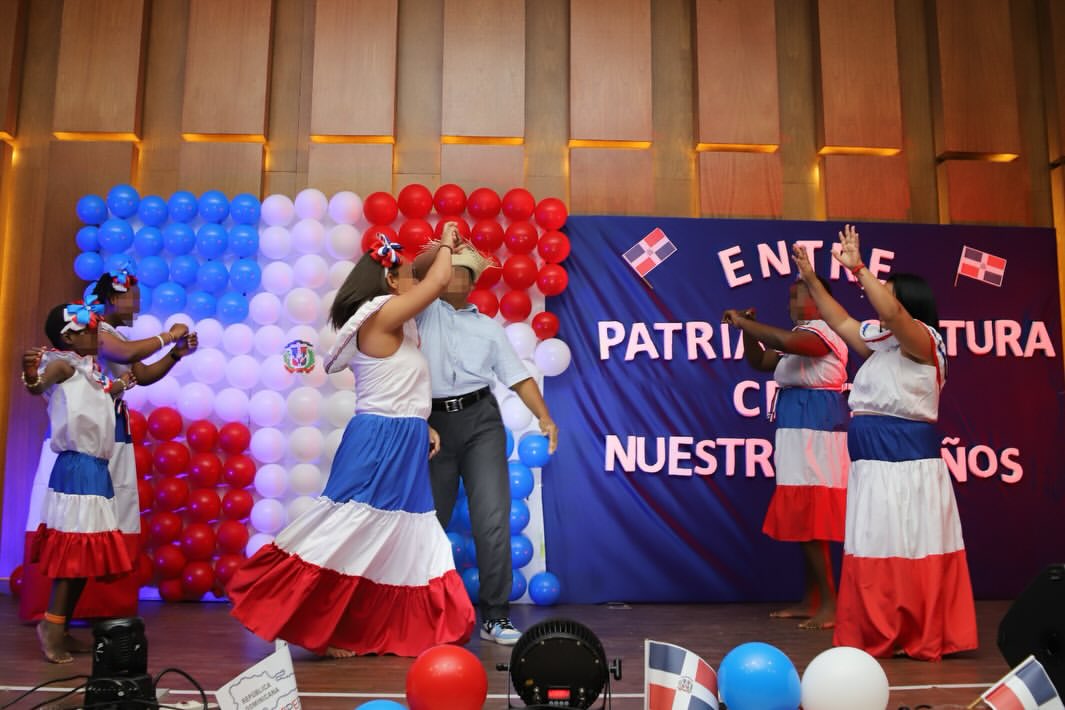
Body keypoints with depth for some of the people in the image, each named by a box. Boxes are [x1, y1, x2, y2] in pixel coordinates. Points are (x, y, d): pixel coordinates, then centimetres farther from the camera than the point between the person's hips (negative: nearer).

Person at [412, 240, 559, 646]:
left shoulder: (488, 326, 16)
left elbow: (518, 376, 10)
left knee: (492, 519, -9)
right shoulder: (427, 310, 15)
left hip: (480, 419, 1)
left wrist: (544, 417, -1)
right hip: (434, 423, 0)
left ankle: (495, 616, 0)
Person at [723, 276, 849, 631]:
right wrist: (748, 330, 6)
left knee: (809, 520, -10)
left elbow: (785, 340, -32)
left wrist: (743, 322, -20)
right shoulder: (801, 337, 20)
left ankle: (831, 603, -4)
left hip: (815, 433, -10)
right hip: (798, 435, 10)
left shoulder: (823, 332, -11)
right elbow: (758, 361, 22)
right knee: (803, 520, 12)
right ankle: (811, 600, 19)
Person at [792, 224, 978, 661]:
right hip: (875, 463, 9)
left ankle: (924, 639, 5)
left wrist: (859, 269, -26)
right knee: (879, 549, 10)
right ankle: (881, 638, 17)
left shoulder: (922, 341, -7)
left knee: (910, 548, -4)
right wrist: (811, 280, 26)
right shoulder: (882, 347, 17)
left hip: (905, 462, -9)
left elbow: (891, 313, -28)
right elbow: (841, 322, 26)